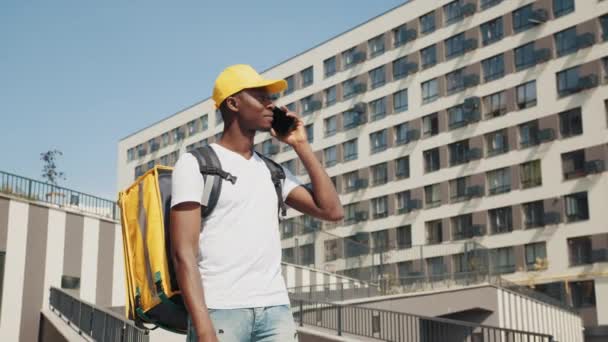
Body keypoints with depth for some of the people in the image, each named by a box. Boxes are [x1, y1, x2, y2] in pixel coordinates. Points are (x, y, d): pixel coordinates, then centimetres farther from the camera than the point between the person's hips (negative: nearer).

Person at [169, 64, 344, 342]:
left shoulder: (273, 171, 19)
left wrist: (301, 145, 12)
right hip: (219, 311, -5)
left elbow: (332, 211, 11)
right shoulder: (195, 164, 1)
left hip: (276, 310, 5)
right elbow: (183, 253, -7)